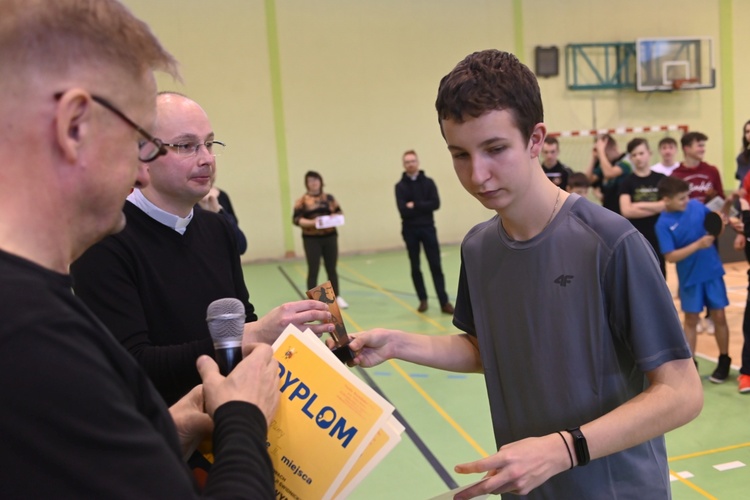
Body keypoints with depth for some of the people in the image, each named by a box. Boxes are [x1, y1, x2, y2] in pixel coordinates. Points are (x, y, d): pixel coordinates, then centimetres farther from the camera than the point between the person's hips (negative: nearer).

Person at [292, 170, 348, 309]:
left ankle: (337, 297, 21)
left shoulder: (329, 197, 9)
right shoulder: (302, 201, -2)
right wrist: (311, 222, -23)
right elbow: (296, 219, -8)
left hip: (330, 237, 3)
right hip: (311, 239, -3)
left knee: (331, 269, 10)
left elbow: (339, 212, 10)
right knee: (313, 270, -3)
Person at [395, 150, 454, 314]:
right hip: (410, 231, 0)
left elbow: (435, 204, -10)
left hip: (428, 228, 0)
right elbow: (403, 210, -12)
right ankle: (423, 300, 19)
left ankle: (444, 302, 0)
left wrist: (415, 205, -14)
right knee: (415, 267, 7)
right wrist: (423, 207, -11)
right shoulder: (400, 186, 1)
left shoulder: (428, 182, 3)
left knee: (435, 265, -2)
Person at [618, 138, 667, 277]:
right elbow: (627, 211, -15)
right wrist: (656, 208, -13)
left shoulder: (661, 179, 4)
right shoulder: (627, 182, -1)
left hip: (657, 238, 2)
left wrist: (641, 205, -15)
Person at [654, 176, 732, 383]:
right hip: (690, 277, -3)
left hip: (713, 272, 3)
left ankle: (724, 361, 24)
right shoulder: (663, 224, -15)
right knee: (691, 320, 8)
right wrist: (698, 244, -25)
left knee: (719, 316, 8)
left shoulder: (697, 205, -4)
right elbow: (671, 256, -20)